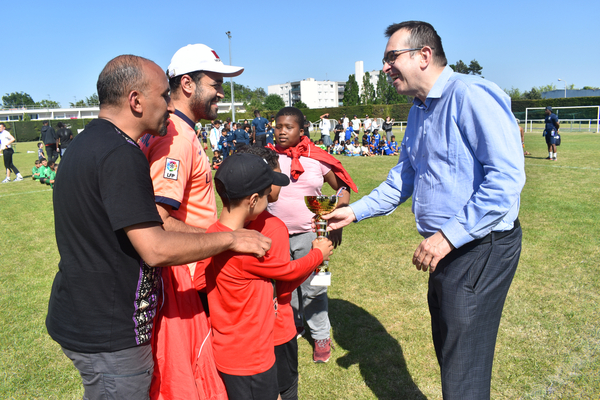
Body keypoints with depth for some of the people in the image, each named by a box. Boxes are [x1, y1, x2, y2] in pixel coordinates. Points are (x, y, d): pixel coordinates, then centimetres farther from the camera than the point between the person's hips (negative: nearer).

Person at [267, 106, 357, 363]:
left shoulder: (316, 159, -3)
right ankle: (291, 326, 38)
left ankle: (321, 336, 24)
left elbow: (343, 190, 5)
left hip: (309, 234, -2)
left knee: (313, 288, 5)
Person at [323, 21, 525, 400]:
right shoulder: (419, 109, 14)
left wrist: (449, 235, -25)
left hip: (481, 248, -9)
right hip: (448, 249, 9)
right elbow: (403, 178, 20)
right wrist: (356, 211, 14)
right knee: (447, 352, 23)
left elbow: (507, 177, -24)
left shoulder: (471, 94, -17)